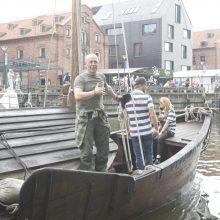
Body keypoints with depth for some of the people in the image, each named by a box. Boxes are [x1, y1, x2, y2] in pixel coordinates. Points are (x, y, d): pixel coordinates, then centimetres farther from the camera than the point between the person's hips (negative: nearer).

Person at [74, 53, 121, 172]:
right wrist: (95, 92, -20)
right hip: (85, 117, -6)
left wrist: (116, 97, 43)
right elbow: (77, 96, -24)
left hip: (100, 115, 6)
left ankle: (101, 172, 24)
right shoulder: (80, 78, -8)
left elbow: (107, 88, 34)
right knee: (87, 149, -4)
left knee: (104, 147, 11)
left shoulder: (101, 76, 12)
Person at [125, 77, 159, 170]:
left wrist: (128, 129, 19)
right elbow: (153, 115, -13)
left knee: (138, 156, 9)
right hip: (147, 131, -2)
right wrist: (156, 129, -3)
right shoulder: (147, 97, -8)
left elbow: (125, 116, 8)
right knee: (148, 154, 12)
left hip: (134, 132, 3)